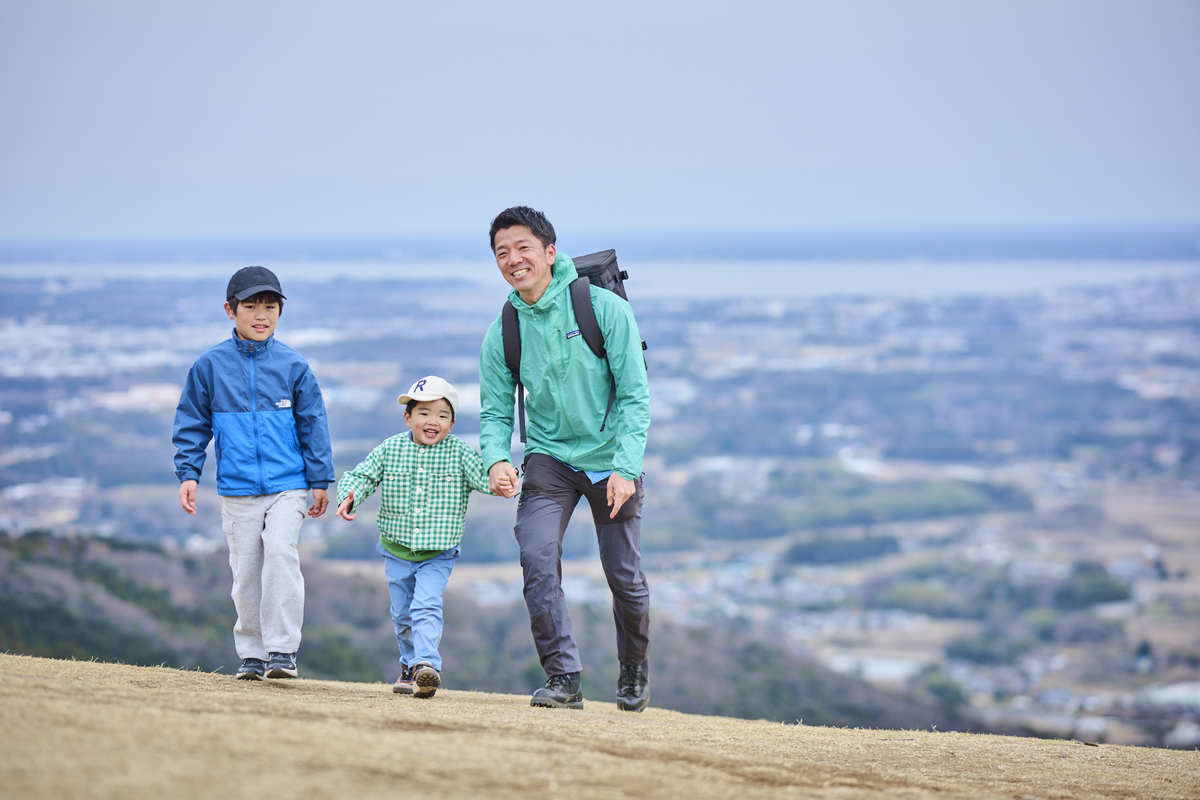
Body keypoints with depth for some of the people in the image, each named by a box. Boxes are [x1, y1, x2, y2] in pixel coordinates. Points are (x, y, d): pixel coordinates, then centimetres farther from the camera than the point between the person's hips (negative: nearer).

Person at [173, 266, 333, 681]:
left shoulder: (293, 365, 1)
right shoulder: (210, 365, 1)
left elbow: (312, 424, 6)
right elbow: (192, 424, 7)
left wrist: (320, 480, 7)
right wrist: (188, 473, -1)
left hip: (288, 485, -1)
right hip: (237, 489, 1)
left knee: (280, 553, -17)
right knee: (246, 569, 5)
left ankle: (282, 650, -13)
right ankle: (252, 654, 17)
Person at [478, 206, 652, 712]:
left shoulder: (604, 308, -14)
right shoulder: (502, 333, -4)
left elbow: (635, 396, -13)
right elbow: (496, 411, 1)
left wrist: (626, 468, -23)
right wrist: (497, 460, -20)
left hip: (610, 460, -2)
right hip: (549, 457, 2)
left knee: (623, 575, 5)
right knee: (537, 557, -19)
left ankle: (634, 672, 29)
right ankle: (563, 677, -12)